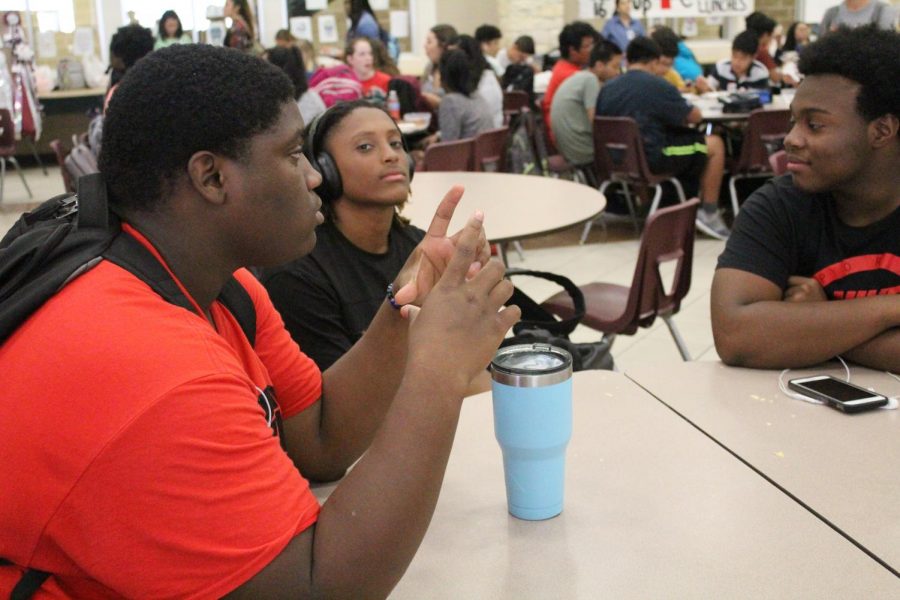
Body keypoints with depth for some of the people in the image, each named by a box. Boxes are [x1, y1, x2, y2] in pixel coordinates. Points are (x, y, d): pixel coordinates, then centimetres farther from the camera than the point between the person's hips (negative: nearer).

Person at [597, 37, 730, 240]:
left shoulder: (607, 88, 4)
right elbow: (694, 117, -1)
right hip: (651, 160, -7)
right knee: (715, 144, 10)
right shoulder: (658, 85, -10)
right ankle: (709, 214, 12)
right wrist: (682, 109, 23)